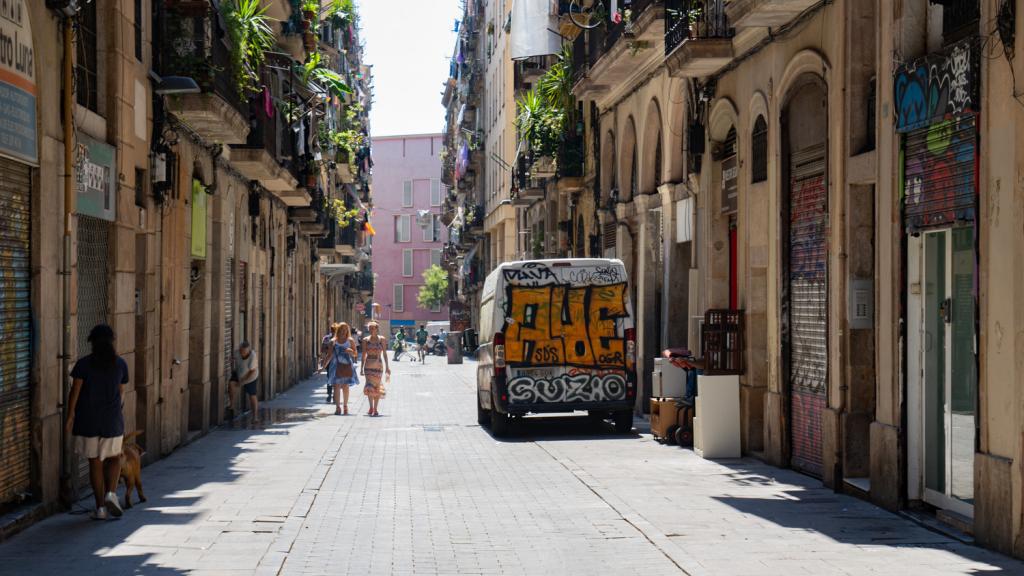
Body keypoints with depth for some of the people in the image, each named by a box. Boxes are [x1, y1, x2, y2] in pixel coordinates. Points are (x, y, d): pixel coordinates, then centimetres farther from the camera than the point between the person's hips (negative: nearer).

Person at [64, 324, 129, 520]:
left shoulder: (83, 364, -5)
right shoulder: (120, 364, 0)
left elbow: (75, 391, -10)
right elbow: (121, 392, 8)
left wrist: (70, 417, -6)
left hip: (87, 420, 0)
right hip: (112, 421, 1)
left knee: (95, 462, 9)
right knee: (114, 458, 19)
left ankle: (100, 507, 8)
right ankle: (111, 493, -4)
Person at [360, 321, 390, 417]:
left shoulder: (382, 339, 5)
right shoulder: (365, 340, 6)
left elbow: (384, 354, 7)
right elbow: (363, 354, 9)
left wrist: (387, 367, 4)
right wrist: (361, 367, 6)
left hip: (378, 365, 1)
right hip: (368, 365, -1)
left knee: (377, 387, 3)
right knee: (369, 386, -14)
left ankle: (375, 409, 11)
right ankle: (371, 407, -8)